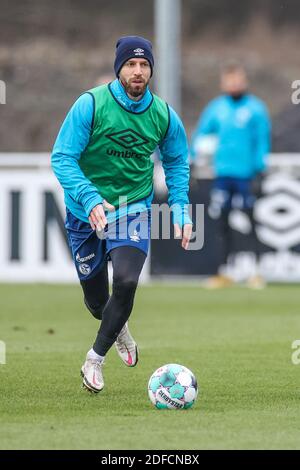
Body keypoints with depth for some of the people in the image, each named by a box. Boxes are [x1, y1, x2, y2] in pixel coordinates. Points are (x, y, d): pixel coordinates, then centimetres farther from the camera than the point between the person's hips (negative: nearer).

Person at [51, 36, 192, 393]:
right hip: (85, 212, -1)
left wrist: (180, 209, 2)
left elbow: (177, 162, 12)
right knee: (97, 300, 9)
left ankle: (95, 358, -2)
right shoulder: (90, 105, -16)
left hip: (134, 208, 1)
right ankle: (118, 326, 48)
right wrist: (90, 199, -32)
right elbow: (62, 158, -18)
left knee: (126, 282, -23)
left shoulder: (163, 115, -6)